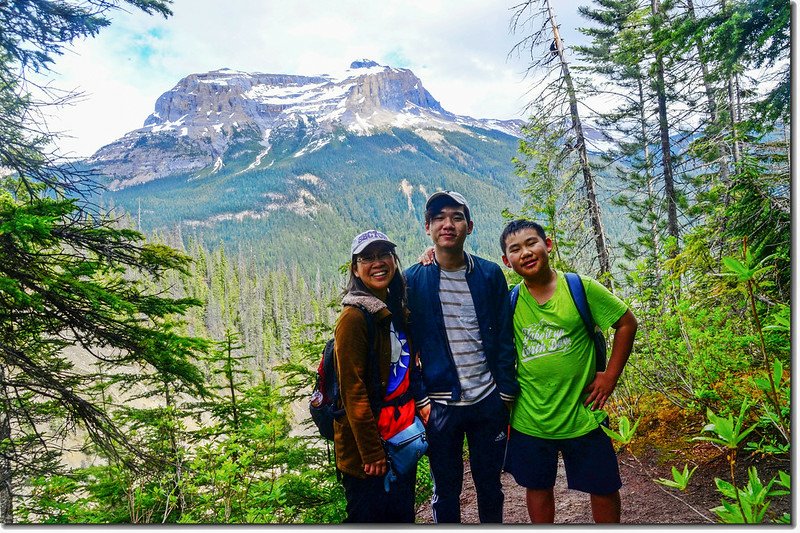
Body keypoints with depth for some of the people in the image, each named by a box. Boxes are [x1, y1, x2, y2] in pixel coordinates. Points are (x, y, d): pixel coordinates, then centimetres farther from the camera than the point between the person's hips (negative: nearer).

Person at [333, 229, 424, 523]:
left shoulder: (398, 311, 6)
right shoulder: (354, 317, -17)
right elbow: (353, 391, -18)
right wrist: (372, 452, -17)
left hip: (401, 437, 7)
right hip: (366, 447, -7)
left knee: (402, 515, 19)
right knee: (368, 517, 9)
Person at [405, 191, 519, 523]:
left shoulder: (490, 275, 1)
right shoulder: (413, 280, -4)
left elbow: (504, 339, 3)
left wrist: (506, 394, 0)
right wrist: (420, 400, -7)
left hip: (488, 400, 2)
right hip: (440, 405, -1)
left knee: (490, 486, 16)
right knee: (446, 491, 13)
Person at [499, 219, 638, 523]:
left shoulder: (580, 287, -10)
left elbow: (627, 323, -2)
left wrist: (610, 376, -5)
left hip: (581, 415, -1)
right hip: (529, 419, 2)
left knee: (604, 489, 13)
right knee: (537, 488, 17)